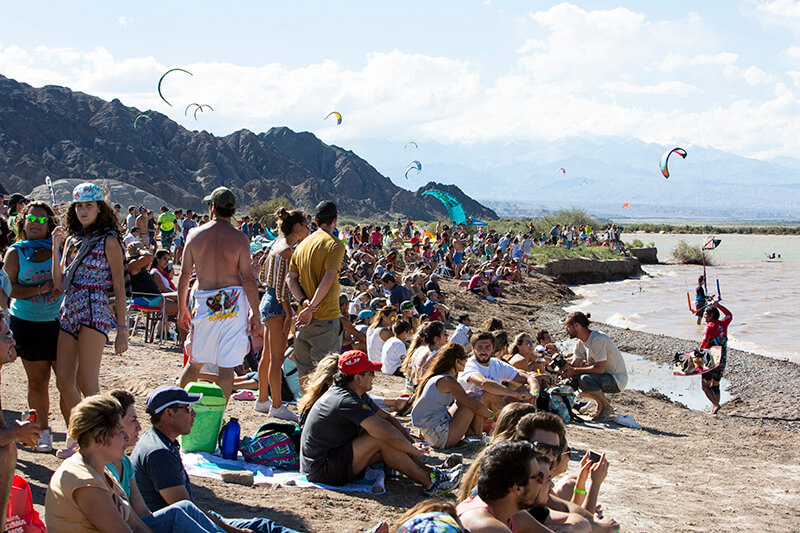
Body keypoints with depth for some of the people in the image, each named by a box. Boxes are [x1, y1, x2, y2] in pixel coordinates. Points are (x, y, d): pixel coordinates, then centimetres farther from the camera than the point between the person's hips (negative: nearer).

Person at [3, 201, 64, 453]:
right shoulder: (16, 253, 3)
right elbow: (9, 288, -5)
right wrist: (39, 289, -18)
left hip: (59, 321, 0)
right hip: (28, 324, 0)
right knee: (37, 381, 8)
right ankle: (43, 432, 21)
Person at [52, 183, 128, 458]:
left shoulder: (108, 240, -2)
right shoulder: (72, 239, 15)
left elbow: (119, 286, -4)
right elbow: (59, 283, 9)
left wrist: (122, 329, -7)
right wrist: (56, 247, 0)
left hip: (94, 311, -7)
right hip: (69, 311, 7)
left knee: (86, 384, -10)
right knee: (64, 382, 6)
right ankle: (75, 439, 23)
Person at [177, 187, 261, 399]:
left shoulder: (195, 235, 1)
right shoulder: (239, 238, -6)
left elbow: (184, 274, 5)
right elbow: (248, 278, -8)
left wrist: (182, 308, 14)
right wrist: (256, 313, -2)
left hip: (204, 302, 2)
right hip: (234, 301, -2)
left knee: (196, 361, 18)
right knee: (227, 365, 2)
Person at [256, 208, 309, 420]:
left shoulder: (278, 244, 11)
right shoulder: (285, 250, -17)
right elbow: (281, 287, -20)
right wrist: (289, 314, -18)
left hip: (268, 301, 10)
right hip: (277, 305, -10)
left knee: (268, 355, 17)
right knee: (277, 357, -5)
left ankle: (263, 400, 26)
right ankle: (277, 406, 0)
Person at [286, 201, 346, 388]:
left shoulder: (303, 244, 12)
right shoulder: (335, 245, -10)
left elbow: (291, 278, 9)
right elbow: (328, 280, -19)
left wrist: (304, 301, -3)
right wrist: (311, 308, -18)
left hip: (304, 317, 7)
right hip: (326, 316, -7)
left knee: (305, 371, 13)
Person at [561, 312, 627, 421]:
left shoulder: (598, 340, -23)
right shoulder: (580, 344, 5)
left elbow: (600, 369, -28)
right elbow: (574, 366, 3)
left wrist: (575, 371, -24)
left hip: (617, 380, -9)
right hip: (603, 376, 9)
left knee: (585, 379, -32)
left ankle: (607, 407, -8)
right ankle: (600, 404, 12)